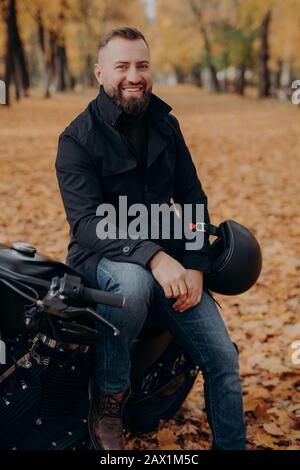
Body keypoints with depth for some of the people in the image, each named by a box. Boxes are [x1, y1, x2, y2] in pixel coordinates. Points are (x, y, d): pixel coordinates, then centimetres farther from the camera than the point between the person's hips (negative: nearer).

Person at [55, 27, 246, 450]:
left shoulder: (165, 124, 9)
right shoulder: (78, 139, -8)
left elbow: (192, 199, 10)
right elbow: (86, 223, -21)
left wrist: (195, 266, -6)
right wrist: (152, 257, -36)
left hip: (167, 255, 5)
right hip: (103, 257, -4)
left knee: (223, 358, -8)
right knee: (133, 283, -40)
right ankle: (107, 403, -17)